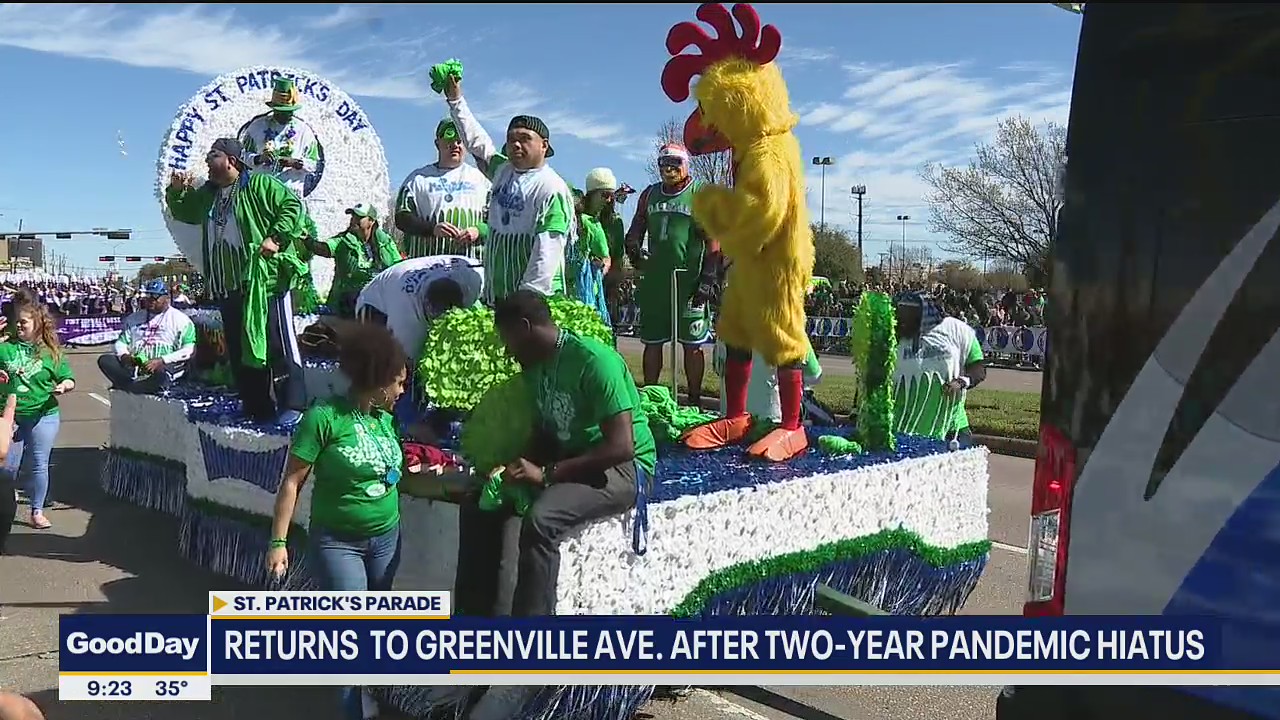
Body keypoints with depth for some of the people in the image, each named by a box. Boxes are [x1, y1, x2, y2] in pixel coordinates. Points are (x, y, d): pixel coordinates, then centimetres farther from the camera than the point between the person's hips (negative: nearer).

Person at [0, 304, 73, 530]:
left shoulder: (52, 352, 2)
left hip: (43, 416, -1)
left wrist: (63, 386, -16)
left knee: (40, 465, 4)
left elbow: (69, 380, 5)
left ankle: (37, 512, 15)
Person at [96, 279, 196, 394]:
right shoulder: (134, 318, 23)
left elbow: (190, 350, -7)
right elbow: (121, 342, 21)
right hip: (134, 366, 5)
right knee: (104, 360, -19)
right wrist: (124, 355, -4)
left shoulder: (181, 319, 4)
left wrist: (162, 361, -19)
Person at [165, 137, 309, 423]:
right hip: (227, 287, 8)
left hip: (266, 280, -8)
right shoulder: (208, 193, 20)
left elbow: (293, 206, -10)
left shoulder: (259, 185, -3)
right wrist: (176, 191, 13)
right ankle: (257, 409, 17)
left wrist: (275, 237, -18)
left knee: (278, 343, -9)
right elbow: (182, 212, 34)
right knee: (239, 349, 10)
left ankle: (292, 405, -6)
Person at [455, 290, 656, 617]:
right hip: (567, 459, 9)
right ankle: (474, 610, 5)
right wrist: (520, 465, -10)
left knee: (540, 520, -32)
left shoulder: (593, 361, -23)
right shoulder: (535, 364, 4)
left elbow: (621, 446, -28)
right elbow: (545, 430, 12)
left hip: (623, 467, -9)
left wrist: (546, 474, -28)